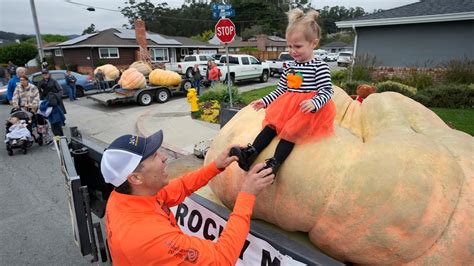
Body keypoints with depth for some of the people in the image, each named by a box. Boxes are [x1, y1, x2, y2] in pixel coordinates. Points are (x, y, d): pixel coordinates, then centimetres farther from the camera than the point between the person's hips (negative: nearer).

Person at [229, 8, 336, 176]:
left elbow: (327, 91, -14)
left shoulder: (320, 66, -8)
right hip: (288, 105, 6)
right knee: (272, 124, -10)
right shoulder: (289, 66, 12)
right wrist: (264, 101, 9)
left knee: (290, 130, -21)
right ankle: (251, 152, -18)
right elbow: (281, 90, 17)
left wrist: (314, 103, -33)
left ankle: (275, 163, -26)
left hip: (307, 109, -6)